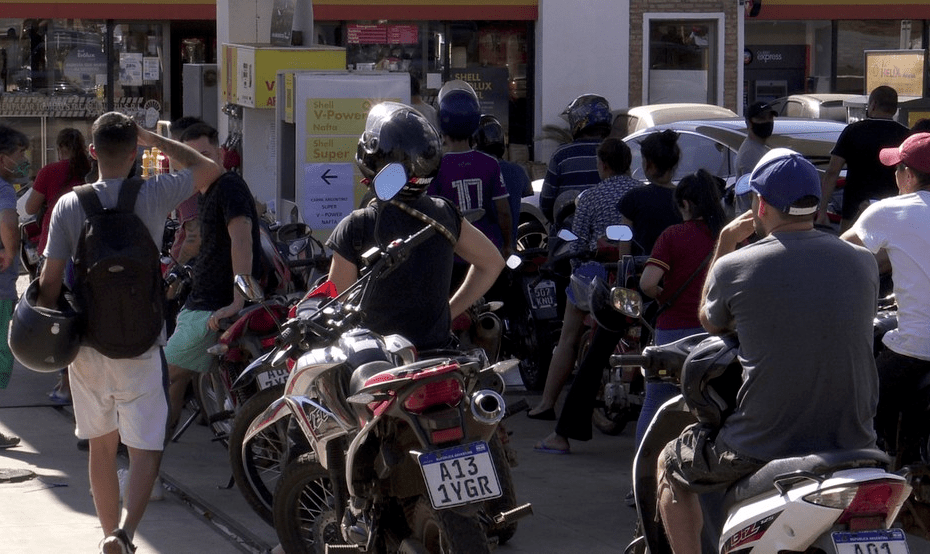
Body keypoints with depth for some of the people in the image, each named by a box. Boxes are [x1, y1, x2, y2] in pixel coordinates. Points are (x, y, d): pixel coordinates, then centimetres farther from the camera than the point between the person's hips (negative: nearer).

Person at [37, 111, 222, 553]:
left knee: (101, 447, 17)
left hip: (87, 347, 3)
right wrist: (153, 139, 13)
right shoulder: (153, 195, -8)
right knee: (145, 451, -2)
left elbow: (50, 279, -4)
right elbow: (208, 169, 9)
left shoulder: (69, 206, -4)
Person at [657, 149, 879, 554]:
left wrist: (725, 244, 19)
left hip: (761, 450, -3)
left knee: (669, 466, 24)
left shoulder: (735, 267, -9)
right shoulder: (863, 263, 0)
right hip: (852, 446, 4)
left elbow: (710, 323, 12)